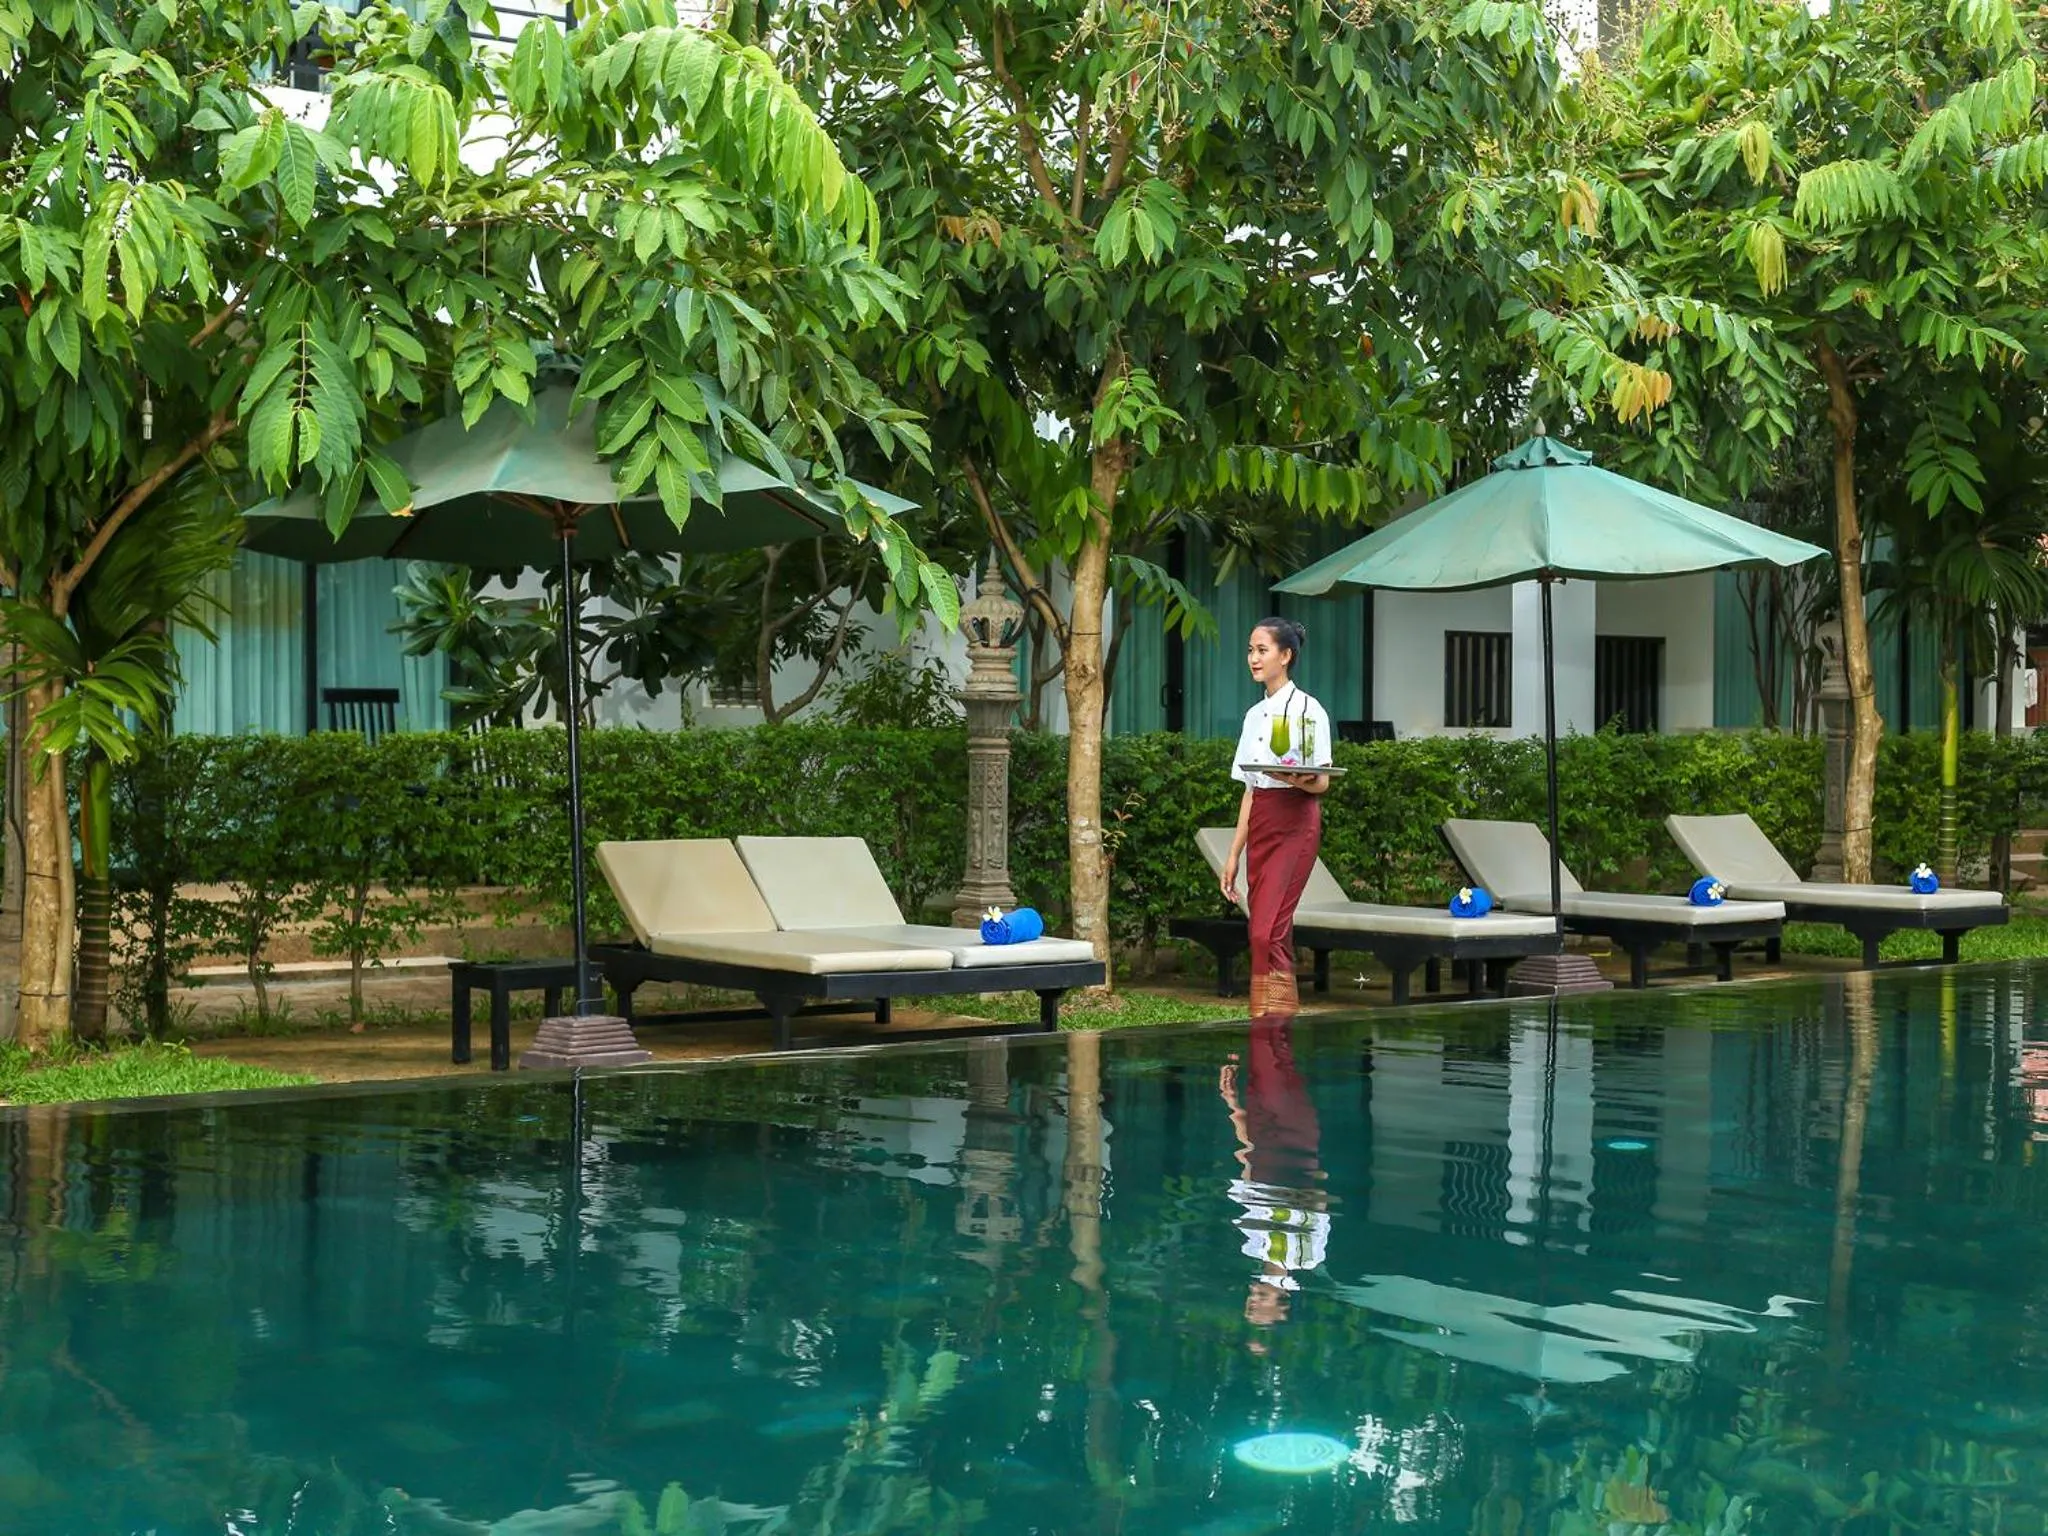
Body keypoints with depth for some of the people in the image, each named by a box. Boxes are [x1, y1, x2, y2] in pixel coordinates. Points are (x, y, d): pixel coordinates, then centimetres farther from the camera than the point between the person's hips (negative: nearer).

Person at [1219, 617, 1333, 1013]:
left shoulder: (1307, 710, -3)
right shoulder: (1255, 714, 17)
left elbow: (1322, 783, -6)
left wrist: (1299, 780, -29)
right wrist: (1234, 854, 15)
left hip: (1294, 824, -7)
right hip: (1260, 825, 7)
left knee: (1268, 931, -16)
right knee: (1267, 932, 2)